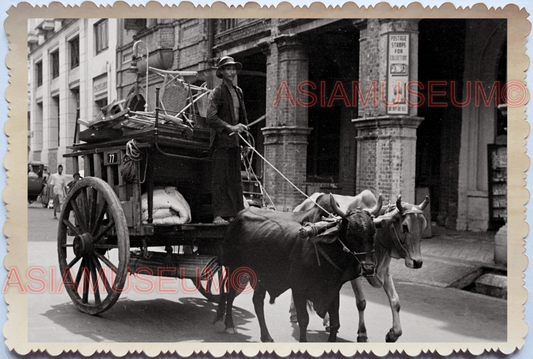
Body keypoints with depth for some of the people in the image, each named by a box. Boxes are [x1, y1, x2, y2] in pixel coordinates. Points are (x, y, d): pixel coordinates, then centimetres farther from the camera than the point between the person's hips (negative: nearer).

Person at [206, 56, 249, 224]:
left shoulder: (238, 91, 17)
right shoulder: (217, 92, -6)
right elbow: (211, 118, -15)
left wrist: (242, 127, 8)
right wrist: (230, 127, -18)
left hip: (234, 141, 7)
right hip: (221, 141, -7)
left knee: (235, 179, 7)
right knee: (220, 179, -6)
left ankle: (234, 214, 12)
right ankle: (219, 215, -4)